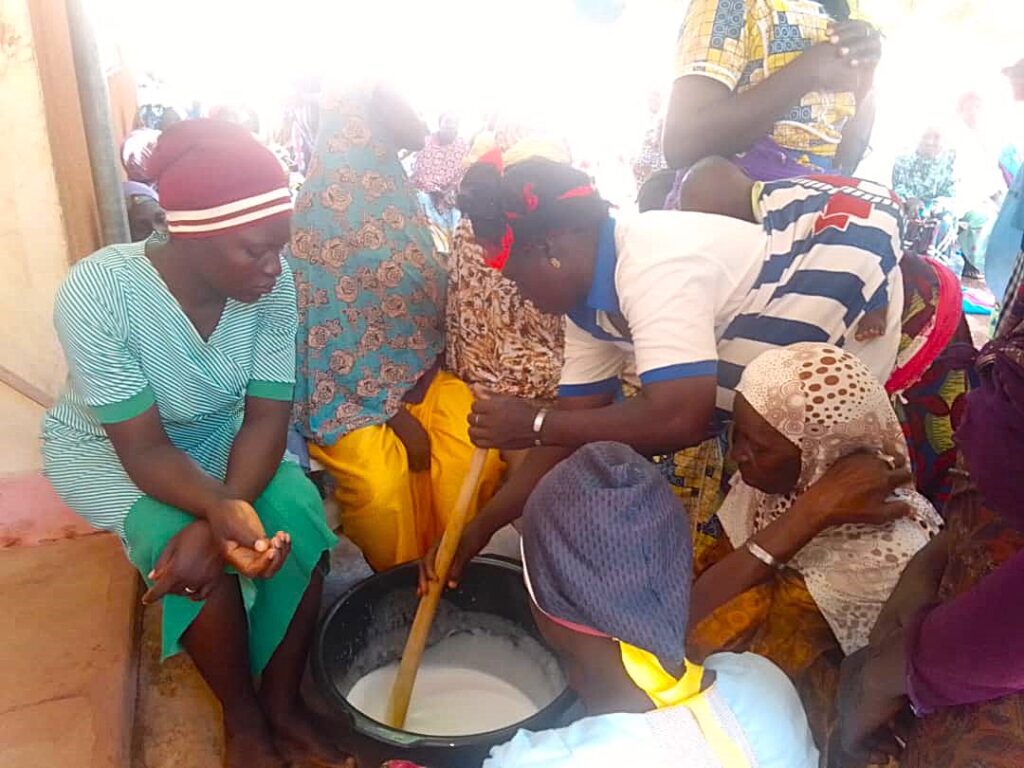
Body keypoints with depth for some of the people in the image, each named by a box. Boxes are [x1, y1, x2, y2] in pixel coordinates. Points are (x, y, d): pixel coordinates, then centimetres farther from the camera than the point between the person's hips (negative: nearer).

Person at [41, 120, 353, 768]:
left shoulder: (271, 282, -22)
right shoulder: (97, 295, -32)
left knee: (299, 521, -22)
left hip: (218, 431, 3)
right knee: (187, 545, -27)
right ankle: (241, 716, 0)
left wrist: (219, 517, -34)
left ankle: (283, 701, 1)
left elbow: (267, 418, -19)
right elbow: (145, 449, -28)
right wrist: (219, 512, -46)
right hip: (106, 448, -2)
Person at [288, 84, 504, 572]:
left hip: (420, 373, 5)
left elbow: (434, 299, 10)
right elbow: (339, 342, -16)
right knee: (383, 484, -27)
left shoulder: (401, 195, 6)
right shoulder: (319, 214, -15)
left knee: (480, 459, -17)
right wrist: (398, 417, -18)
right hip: (350, 391, -5)